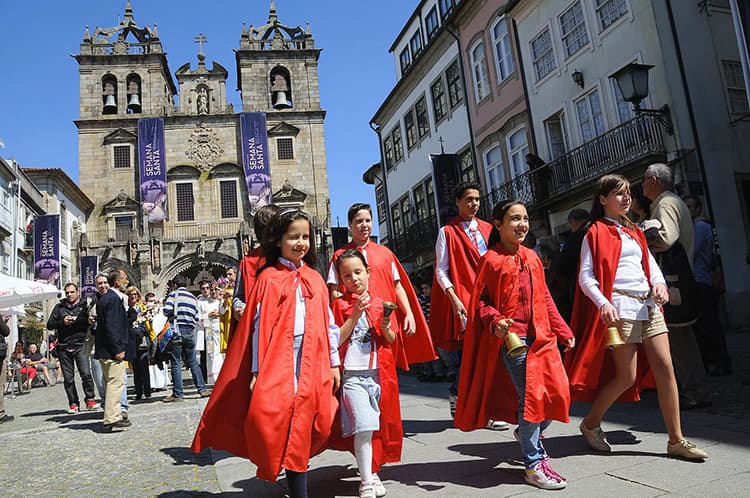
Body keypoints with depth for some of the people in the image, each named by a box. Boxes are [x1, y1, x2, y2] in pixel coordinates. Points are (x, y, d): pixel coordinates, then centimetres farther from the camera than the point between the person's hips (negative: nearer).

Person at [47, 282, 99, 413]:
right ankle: (73, 403, 13)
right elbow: (49, 325, 10)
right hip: (63, 347, 3)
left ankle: (90, 399, 0)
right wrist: (62, 322, -7)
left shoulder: (84, 305, 8)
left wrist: (77, 319, -14)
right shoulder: (59, 307, 16)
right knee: (68, 378, 4)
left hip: (80, 345, -3)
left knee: (86, 373, -14)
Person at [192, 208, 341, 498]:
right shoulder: (269, 278, -1)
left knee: (304, 425, 6)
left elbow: (328, 322, 13)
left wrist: (334, 363, 11)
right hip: (278, 360, -4)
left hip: (312, 362, 4)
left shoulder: (315, 278, 11)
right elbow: (259, 325, -3)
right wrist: (257, 370, -7)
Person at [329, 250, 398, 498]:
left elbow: (391, 340, 13)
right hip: (352, 375, -4)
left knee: (379, 426, 9)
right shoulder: (340, 305, 1)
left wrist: (386, 328, -8)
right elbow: (336, 340, -8)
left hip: (379, 373, 4)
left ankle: (372, 471, 28)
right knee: (364, 426, -13)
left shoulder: (379, 303, 10)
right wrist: (355, 314, -15)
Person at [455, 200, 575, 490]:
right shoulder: (492, 260, -6)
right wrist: (495, 322, -23)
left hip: (540, 336, 7)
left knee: (557, 393, 7)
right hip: (511, 338, -6)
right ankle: (534, 465, 11)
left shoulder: (531, 257, 13)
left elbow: (544, 299, 18)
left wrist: (563, 331, 18)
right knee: (530, 397, -5)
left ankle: (528, 433, 35)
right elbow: (480, 302, -5)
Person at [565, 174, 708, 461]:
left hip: (648, 305, 7)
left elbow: (651, 264, 17)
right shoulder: (596, 233, -1)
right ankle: (591, 424, 18)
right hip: (620, 307, -7)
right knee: (627, 377, -4)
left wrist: (659, 283, -5)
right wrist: (603, 304, -25)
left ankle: (676, 440, 9)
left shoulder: (634, 232, 21)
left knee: (665, 368, 0)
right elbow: (586, 277, -9)